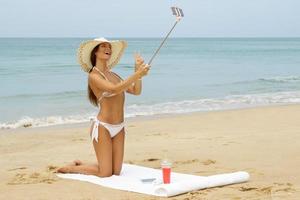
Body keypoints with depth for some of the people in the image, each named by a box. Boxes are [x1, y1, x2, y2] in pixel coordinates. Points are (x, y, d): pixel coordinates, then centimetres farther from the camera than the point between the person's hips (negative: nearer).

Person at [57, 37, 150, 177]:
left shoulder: (113, 75, 13)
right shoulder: (93, 76, -11)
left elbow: (136, 91, 8)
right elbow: (114, 89, -26)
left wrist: (138, 69, -3)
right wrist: (137, 75, -28)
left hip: (119, 128, 7)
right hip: (103, 127, -7)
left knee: (116, 171, 8)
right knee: (105, 173, -4)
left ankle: (80, 164, 29)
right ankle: (70, 168, 19)